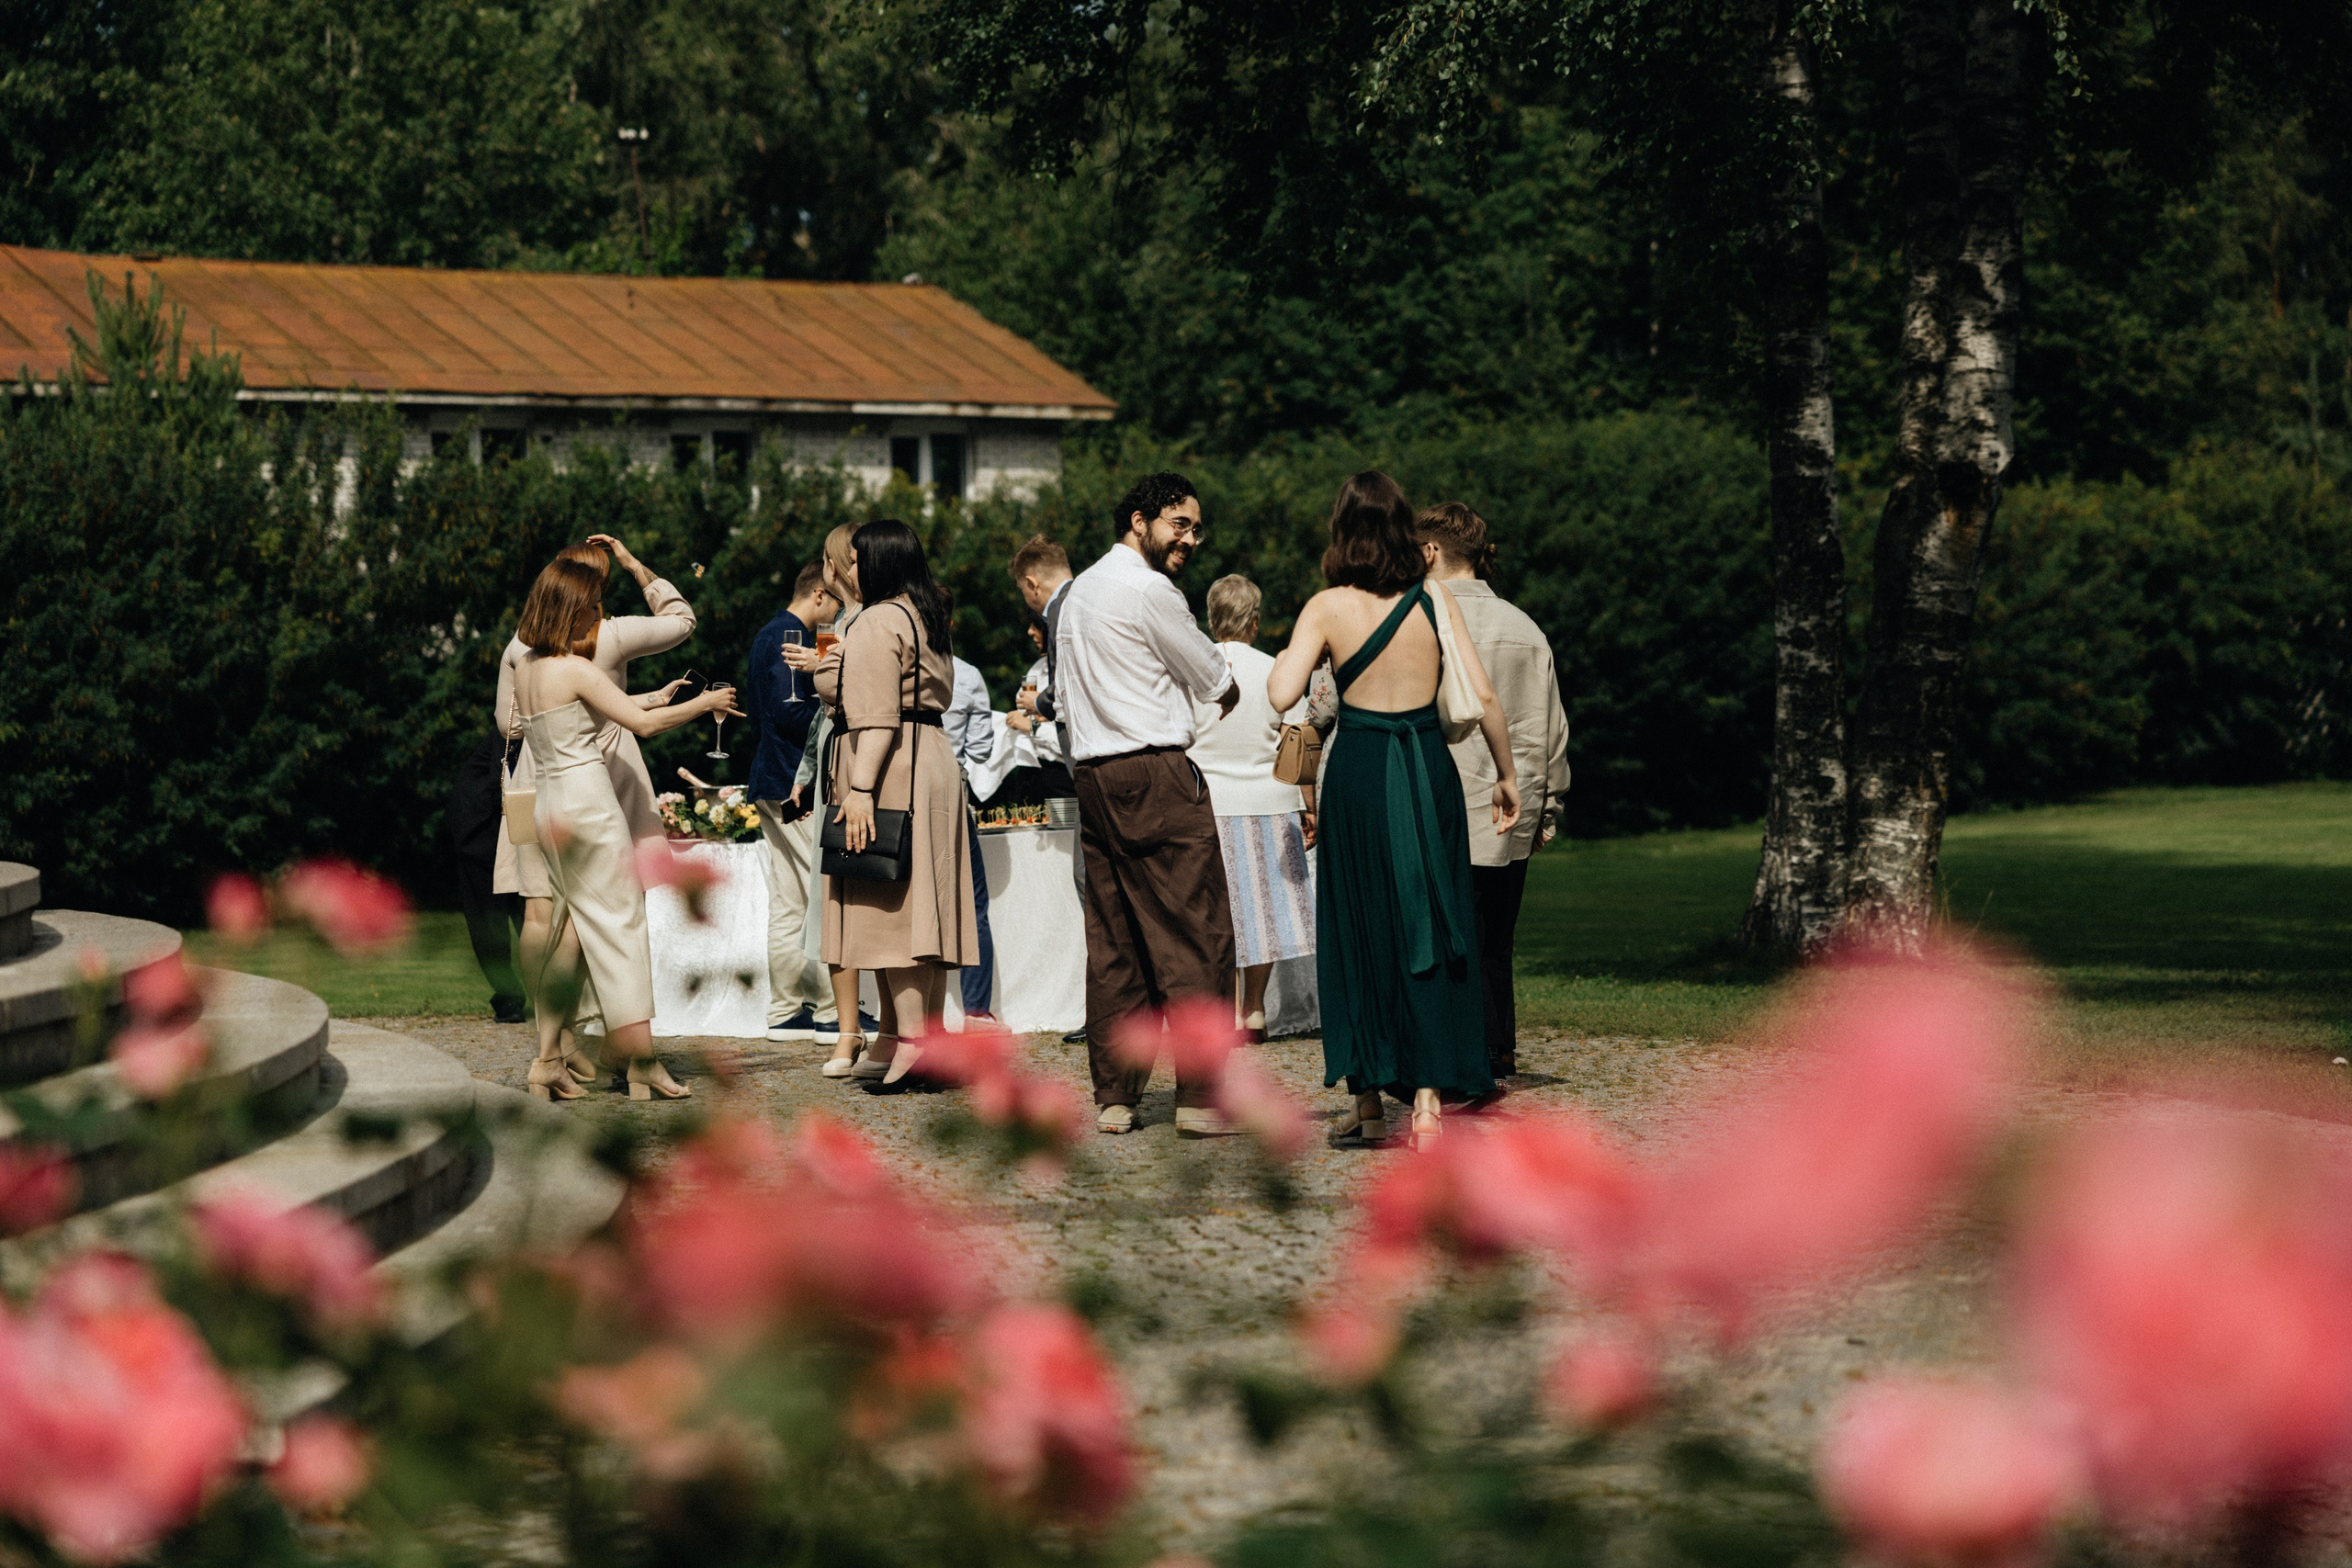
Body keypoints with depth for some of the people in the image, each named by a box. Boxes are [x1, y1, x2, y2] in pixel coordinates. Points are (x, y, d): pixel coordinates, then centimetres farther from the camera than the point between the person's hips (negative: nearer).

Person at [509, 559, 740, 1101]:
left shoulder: (526, 667, 9)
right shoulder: (576, 670, -15)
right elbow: (642, 723, -14)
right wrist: (704, 703, 0)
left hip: (548, 804, 8)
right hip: (588, 801, -8)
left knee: (567, 927, 12)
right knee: (619, 923, -3)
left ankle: (549, 1059, 8)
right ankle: (642, 1061, -2)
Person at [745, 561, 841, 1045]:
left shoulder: (770, 635, 19)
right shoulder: (791, 638, -13)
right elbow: (789, 712, -22)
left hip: (771, 783, 10)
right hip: (794, 785, -10)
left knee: (787, 905, 10)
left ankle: (785, 1012, 11)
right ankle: (831, 1009, -8)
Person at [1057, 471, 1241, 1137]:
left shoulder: (1078, 591, 19)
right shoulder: (1150, 590, -9)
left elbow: (1064, 701, 22)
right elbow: (1217, 682, 0)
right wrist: (1227, 689, 20)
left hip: (1092, 776, 9)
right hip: (1157, 774, -9)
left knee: (1112, 942, 8)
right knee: (1196, 936, -8)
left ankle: (1114, 1094, 7)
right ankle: (1199, 1096, -12)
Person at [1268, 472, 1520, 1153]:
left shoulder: (1327, 608, -6)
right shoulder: (1435, 602, -1)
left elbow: (1282, 694, -15)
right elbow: (1483, 695, -4)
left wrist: (1288, 654, 6)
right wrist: (1506, 773, 7)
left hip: (1359, 770, -1)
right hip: (1428, 766, 1)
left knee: (1359, 936, 9)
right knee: (1429, 934, 4)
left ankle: (1368, 1103, 13)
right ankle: (1428, 1096, -7)